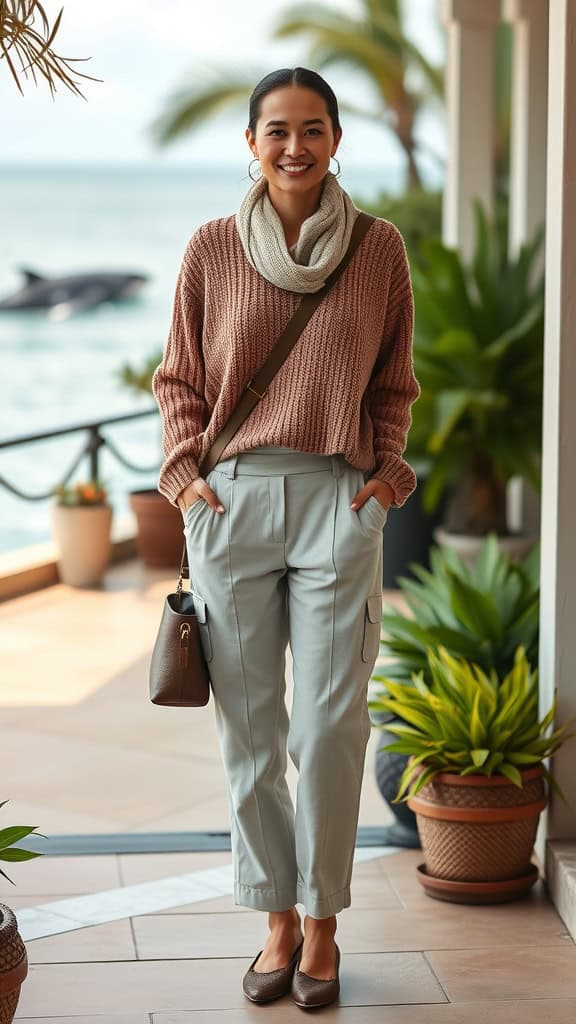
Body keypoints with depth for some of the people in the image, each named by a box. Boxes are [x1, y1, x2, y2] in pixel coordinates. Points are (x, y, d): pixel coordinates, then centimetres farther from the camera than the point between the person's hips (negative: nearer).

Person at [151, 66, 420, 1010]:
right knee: (248, 726, 5)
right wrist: (185, 469, 0)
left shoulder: (379, 248, 5)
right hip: (232, 504, 1)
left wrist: (387, 470, 1)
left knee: (329, 727, -2)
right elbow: (179, 378, 12)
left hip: (336, 505, -1)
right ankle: (278, 920, 18)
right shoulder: (212, 248, 5)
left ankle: (322, 923, 14)